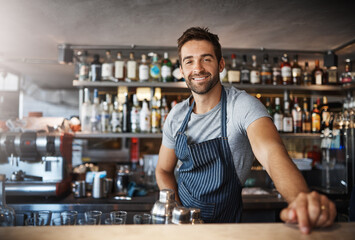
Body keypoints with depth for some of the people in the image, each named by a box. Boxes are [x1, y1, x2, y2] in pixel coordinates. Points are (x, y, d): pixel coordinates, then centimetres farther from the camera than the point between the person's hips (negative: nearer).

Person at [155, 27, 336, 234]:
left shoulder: (243, 106, -16)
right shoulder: (176, 116, -2)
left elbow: (272, 151, -32)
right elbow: (164, 170, 6)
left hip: (224, 221, -1)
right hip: (181, 213, 2)